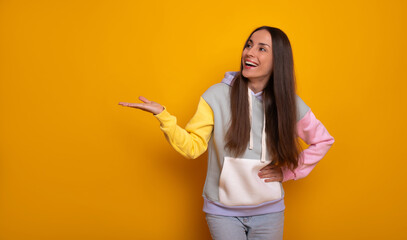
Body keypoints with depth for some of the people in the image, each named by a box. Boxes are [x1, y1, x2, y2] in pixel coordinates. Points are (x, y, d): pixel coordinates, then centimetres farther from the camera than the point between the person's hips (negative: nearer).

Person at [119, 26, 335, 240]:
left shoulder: (289, 103, -5)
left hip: (268, 212, 2)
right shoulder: (217, 95, -9)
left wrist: (288, 172, 1)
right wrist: (162, 115, -23)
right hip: (223, 212, -2)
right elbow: (193, 147, -11)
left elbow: (323, 140, 9)